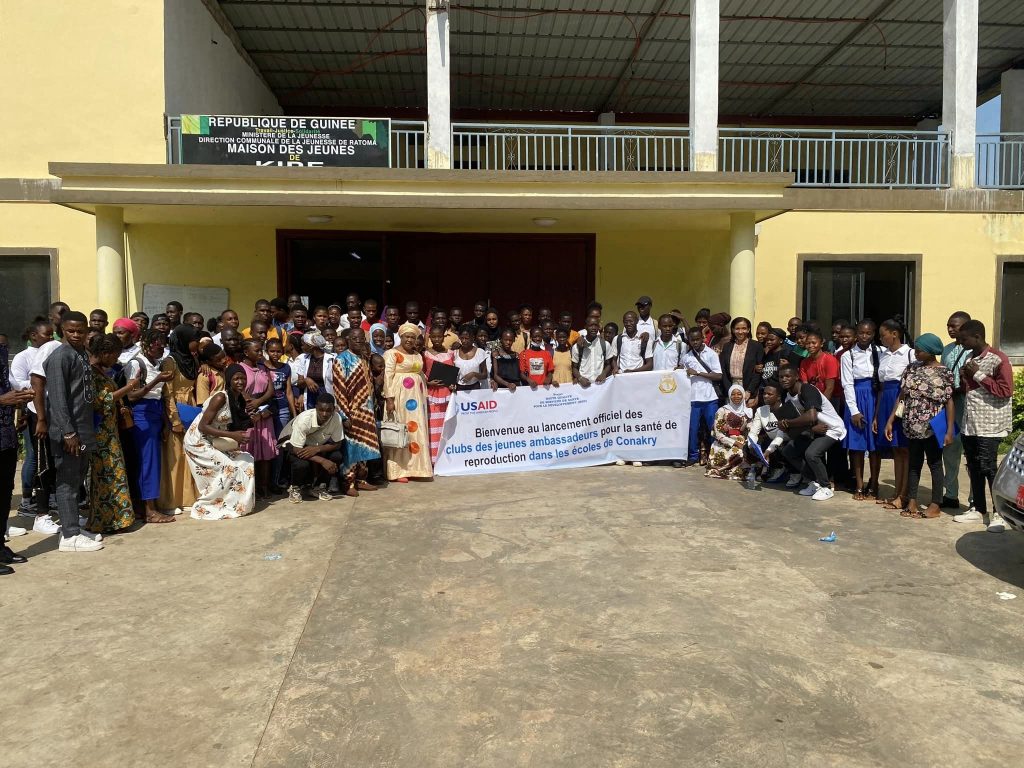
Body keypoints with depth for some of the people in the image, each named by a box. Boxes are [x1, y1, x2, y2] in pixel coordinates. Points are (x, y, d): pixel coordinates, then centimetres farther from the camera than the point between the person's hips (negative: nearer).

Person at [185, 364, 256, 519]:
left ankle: (238, 504, 8)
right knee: (229, 469, -14)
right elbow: (202, 426, -25)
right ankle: (203, 507, 0)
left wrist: (239, 436, -12)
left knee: (245, 461, 2)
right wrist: (231, 435, -29)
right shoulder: (220, 398, -22)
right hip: (199, 442, -8)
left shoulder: (240, 399, 3)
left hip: (213, 442, 8)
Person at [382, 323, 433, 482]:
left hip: (416, 397, 7)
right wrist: (389, 399, -20)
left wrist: (424, 398, 16)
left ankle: (415, 468, 13)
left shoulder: (417, 355, 18)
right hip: (399, 396, -7)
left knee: (417, 431, 6)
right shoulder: (392, 353, -4)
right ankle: (398, 471, -3)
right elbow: (388, 376, -11)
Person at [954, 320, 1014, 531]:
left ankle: (999, 514, 5)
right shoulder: (969, 357, 13)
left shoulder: (998, 359, -11)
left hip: (989, 425, -7)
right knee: (974, 468, 12)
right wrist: (965, 379, 4)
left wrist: (978, 375, -16)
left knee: (988, 468, -6)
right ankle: (979, 510, 22)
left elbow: (1005, 391, -17)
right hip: (969, 424, 7)